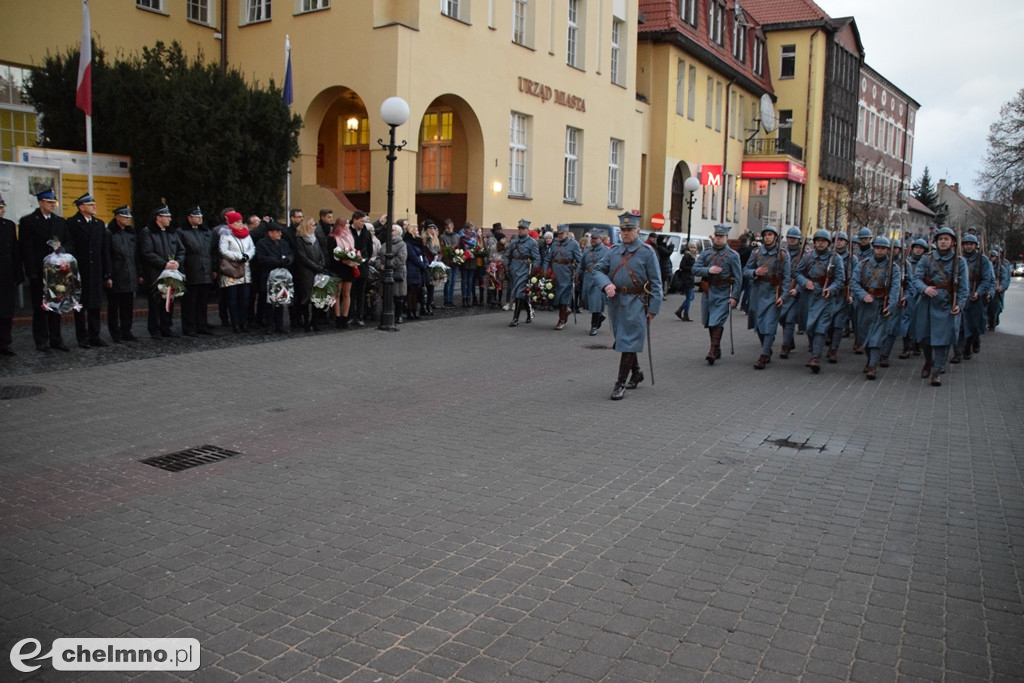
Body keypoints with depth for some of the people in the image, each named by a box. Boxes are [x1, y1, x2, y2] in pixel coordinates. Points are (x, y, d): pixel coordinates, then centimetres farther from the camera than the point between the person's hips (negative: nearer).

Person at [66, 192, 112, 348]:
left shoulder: (100, 224, 12)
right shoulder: (71, 224, -3)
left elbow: (105, 251, 11)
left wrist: (107, 275, 8)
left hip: (96, 272, 4)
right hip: (79, 272, -4)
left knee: (95, 306, 7)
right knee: (80, 306, 3)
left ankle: (94, 336, 14)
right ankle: (82, 338, 9)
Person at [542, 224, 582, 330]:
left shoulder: (573, 244, -2)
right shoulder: (554, 244, 12)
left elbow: (580, 260, -3)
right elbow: (547, 259, 12)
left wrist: (577, 273, -11)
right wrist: (544, 272, 1)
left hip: (566, 276, -5)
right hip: (554, 275, 5)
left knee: (564, 297, -3)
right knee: (554, 296, 8)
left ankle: (561, 321, 4)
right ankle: (565, 311, 31)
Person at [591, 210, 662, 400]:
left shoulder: (647, 253, -4)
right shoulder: (613, 251, 9)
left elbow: (656, 283, -5)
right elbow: (598, 270, 6)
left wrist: (653, 309, -10)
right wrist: (606, 284, -16)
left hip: (636, 303, -5)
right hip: (616, 301, 6)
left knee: (628, 342, -8)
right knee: (622, 340, 17)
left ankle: (621, 383, -4)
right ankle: (636, 373, 37)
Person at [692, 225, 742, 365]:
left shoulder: (733, 255, 1)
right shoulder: (706, 253, 11)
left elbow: (737, 278, -3)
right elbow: (695, 269, 5)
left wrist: (734, 297, -10)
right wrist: (708, 270, -13)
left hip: (723, 293, -4)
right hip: (707, 292, 4)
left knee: (717, 322, -12)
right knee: (709, 322, 11)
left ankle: (713, 352, -15)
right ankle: (717, 350, 24)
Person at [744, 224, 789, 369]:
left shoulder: (783, 254, -1)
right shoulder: (756, 253, 6)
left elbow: (786, 277, -2)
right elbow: (745, 271, 9)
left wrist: (783, 296, -11)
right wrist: (755, 272, -13)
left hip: (773, 294, -4)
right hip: (757, 292, 4)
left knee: (769, 326, -9)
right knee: (758, 325, 12)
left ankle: (763, 357, -10)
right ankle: (767, 351, 31)